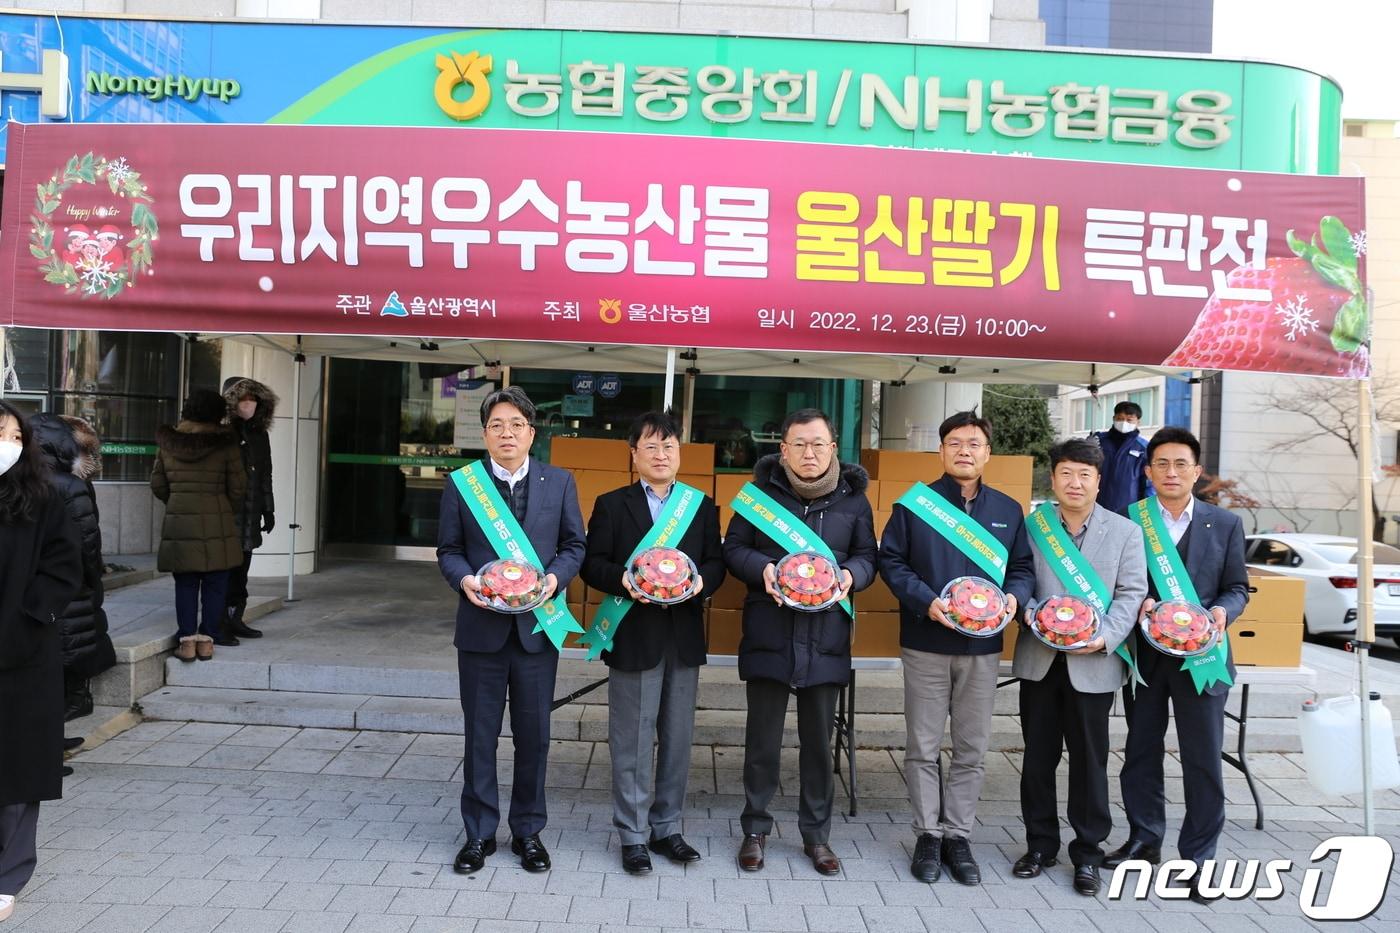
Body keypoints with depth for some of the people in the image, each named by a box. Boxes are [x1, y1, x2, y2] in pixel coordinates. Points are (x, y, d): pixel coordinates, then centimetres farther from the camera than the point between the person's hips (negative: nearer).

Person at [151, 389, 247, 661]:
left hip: (179, 523, 3)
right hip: (217, 523, -2)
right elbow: (237, 487, -3)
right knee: (214, 584, 6)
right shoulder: (225, 445, -6)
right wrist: (230, 513, 15)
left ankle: (187, 640, 6)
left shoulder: (167, 444, 4)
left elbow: (157, 484, 9)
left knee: (186, 584, 8)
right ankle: (207, 639, 7)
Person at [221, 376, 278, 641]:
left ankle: (235, 618, 19)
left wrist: (268, 510, 18)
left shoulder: (259, 434, 14)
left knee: (240, 570, 11)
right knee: (223, 570, -2)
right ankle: (218, 623, 5)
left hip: (248, 515, 6)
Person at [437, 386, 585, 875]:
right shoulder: (461, 484, 1)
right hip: (481, 627, 0)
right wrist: (463, 579, -16)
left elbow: (574, 544, 5)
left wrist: (555, 577, -14)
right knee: (480, 734, 10)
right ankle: (479, 832, 26)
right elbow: (448, 550, 4)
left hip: (537, 626, 0)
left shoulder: (559, 482, 2)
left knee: (533, 734, 10)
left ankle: (528, 830, 27)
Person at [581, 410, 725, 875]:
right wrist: (622, 580, -20)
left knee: (677, 739, 11)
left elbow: (716, 562, 7)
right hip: (633, 637, -3)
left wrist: (701, 581, -14)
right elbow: (593, 564, -1)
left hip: (684, 638, 3)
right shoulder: (612, 505, 3)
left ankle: (667, 828, 25)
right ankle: (633, 835, 17)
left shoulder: (702, 506, 10)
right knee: (632, 741, 4)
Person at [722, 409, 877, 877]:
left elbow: (868, 557, 10)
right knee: (762, 739, 9)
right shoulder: (761, 491, 0)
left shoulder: (853, 498, 5)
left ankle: (816, 833, 28)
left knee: (819, 740, 12)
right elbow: (733, 548, 3)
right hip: (768, 634, -1)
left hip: (826, 637, 2)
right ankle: (756, 828, 26)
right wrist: (763, 568, -17)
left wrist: (851, 575, -12)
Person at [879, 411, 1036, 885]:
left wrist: (1013, 596, -10)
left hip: (983, 646, 2)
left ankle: (958, 835, 23)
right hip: (925, 645, -2)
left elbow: (1023, 567, 11)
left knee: (972, 748, 9)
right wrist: (926, 601, -17)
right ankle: (928, 834, 20)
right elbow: (891, 562, -3)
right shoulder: (914, 504, -1)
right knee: (923, 747, 6)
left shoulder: (1008, 510, 7)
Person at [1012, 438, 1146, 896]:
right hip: (1039, 660, 1)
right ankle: (1040, 844, 25)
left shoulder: (1125, 531, 3)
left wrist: (1105, 637, -16)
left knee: (1090, 760, 8)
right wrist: (1032, 615, -17)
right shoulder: (1031, 525, 5)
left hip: (1093, 664, -1)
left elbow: (1131, 593, -2)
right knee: (1038, 756, 10)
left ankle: (1087, 853, 22)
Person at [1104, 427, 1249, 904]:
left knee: (1203, 761, 3)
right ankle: (1144, 839, 31)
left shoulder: (1225, 524, 4)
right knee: (1141, 752, 13)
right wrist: (1138, 603, -19)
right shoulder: (1126, 520, -1)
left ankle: (1197, 858, 17)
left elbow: (1237, 587, 6)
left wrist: (1222, 610, -14)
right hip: (1143, 655, 0)